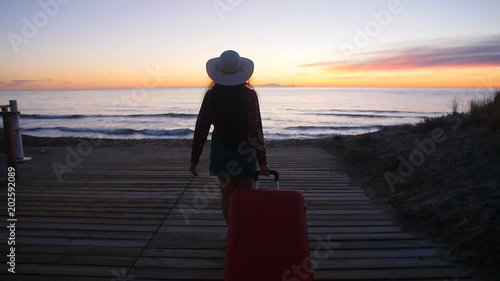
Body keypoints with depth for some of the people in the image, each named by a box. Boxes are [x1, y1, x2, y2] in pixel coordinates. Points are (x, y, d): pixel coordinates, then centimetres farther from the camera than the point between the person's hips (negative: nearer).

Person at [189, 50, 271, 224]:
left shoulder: (211, 96, -7)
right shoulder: (249, 95, -10)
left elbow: (201, 129, -5)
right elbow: (256, 130, -11)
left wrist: (194, 159, 4)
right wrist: (262, 161, -6)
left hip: (221, 151, 1)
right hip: (245, 152, -1)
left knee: (227, 193, 12)